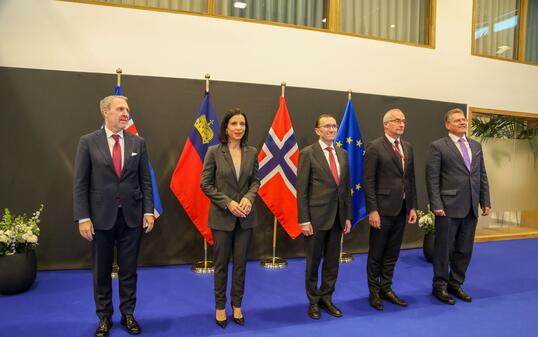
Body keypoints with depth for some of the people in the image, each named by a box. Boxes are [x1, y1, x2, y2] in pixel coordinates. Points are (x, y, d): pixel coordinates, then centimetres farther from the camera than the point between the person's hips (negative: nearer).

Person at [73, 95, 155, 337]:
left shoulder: (138, 143, 4)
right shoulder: (88, 142, -2)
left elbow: (145, 181, 4)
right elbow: (80, 183, -4)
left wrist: (148, 211, -3)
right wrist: (83, 218, -9)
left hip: (132, 216, 2)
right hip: (101, 216, -1)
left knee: (128, 270, 11)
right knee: (101, 271, 12)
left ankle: (127, 314, 27)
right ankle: (104, 316, 29)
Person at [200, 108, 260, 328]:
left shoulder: (252, 152, 2)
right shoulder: (214, 152, -6)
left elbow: (256, 180, 7)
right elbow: (205, 184, -6)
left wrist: (249, 197, -13)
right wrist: (227, 203, -16)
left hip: (246, 217, 3)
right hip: (222, 216, -2)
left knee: (241, 263, 11)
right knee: (221, 263, 10)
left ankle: (237, 305, 28)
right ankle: (220, 307, 26)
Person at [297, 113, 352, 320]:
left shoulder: (342, 154, 10)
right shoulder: (308, 153, -7)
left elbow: (346, 187, 12)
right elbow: (301, 189, -10)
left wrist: (348, 216, 8)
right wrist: (304, 220, -13)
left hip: (337, 217, 5)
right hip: (316, 217, -5)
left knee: (333, 262, 13)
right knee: (313, 262, 9)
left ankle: (326, 298, 30)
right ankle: (314, 301, 26)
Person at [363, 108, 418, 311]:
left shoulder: (408, 148, 12)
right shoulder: (375, 147, -9)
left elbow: (411, 179, 13)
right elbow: (369, 182, -13)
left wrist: (413, 207, 8)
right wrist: (372, 210, -17)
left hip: (402, 209, 6)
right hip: (383, 209, -6)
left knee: (392, 253, 15)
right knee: (376, 254, 7)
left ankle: (386, 289, 29)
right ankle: (374, 292, 22)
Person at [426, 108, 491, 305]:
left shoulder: (476, 146, 14)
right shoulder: (438, 146, -5)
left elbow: (482, 176, 14)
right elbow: (432, 178, -9)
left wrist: (485, 202, 8)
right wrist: (436, 205, -14)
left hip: (471, 208, 6)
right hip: (449, 207, -5)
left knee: (464, 250, 12)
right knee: (444, 249, 4)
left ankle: (456, 284, 28)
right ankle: (440, 286, 19)